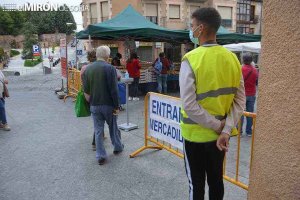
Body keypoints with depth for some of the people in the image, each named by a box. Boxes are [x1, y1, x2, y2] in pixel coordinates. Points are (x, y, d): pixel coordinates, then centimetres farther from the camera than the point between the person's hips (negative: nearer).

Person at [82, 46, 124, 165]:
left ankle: (100, 156, 13)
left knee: (98, 130, 9)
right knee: (113, 127, 17)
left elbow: (85, 89, 5)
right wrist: (116, 106, -10)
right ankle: (117, 147, 36)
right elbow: (114, 90, -17)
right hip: (108, 104, -3)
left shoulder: (87, 68, 1)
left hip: (94, 105, 3)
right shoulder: (110, 68, -15)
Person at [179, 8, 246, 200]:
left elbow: (189, 105, -23)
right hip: (220, 134, 5)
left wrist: (218, 126, -13)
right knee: (216, 181, 20)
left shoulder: (191, 59, -17)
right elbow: (240, 101, -3)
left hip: (196, 134, -5)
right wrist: (226, 130, -7)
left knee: (197, 184, 12)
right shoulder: (232, 59, -1)